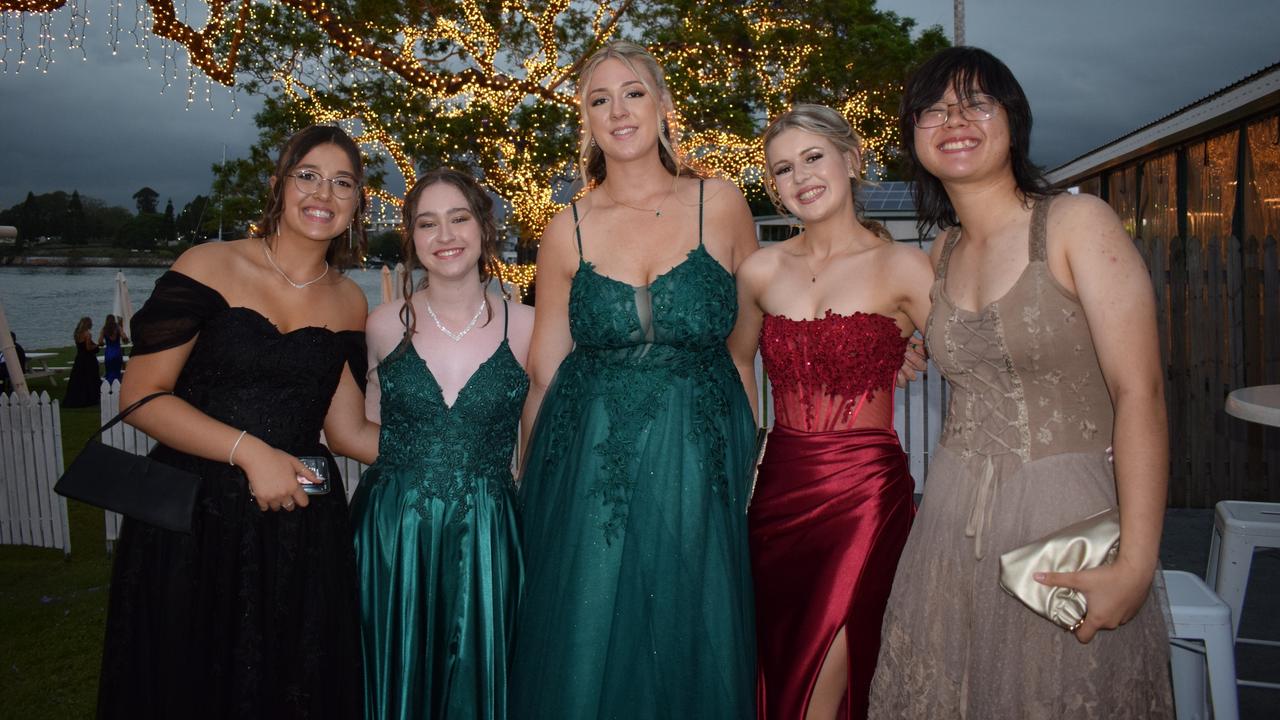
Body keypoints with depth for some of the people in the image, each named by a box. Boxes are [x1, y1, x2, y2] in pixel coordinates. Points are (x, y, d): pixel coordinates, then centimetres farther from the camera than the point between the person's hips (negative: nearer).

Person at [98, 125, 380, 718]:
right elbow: (141, 396, -8)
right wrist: (250, 452, -18)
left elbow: (348, 431, 7)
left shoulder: (349, 301, 6)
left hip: (300, 530, 3)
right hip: (192, 520, -3)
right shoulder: (210, 267, -6)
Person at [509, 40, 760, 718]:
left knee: (691, 647, 10)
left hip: (697, 462, 0)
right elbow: (544, 372, 7)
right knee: (587, 649, 9)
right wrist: (530, 483, 7)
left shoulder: (720, 205, 0)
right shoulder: (568, 229, 2)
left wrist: (740, 449, 0)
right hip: (590, 464, 1)